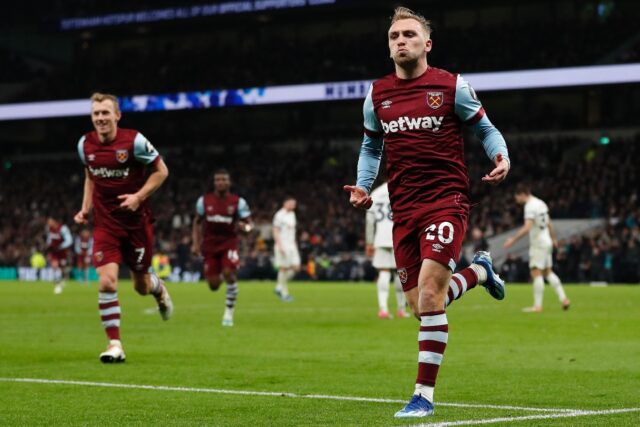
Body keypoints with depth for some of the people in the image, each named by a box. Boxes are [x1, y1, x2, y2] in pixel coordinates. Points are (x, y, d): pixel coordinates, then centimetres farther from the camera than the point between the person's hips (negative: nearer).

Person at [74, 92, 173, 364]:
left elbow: (161, 171, -6)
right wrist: (85, 208, 5)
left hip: (136, 222, -2)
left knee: (141, 286, 10)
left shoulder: (134, 141, -14)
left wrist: (138, 196, -18)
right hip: (105, 223, 2)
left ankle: (158, 289, 49)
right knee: (106, 282, -16)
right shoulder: (85, 145, -1)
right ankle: (114, 344, -8)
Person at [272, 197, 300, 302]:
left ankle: (280, 287, 12)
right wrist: (280, 245, -19)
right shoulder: (279, 215, -9)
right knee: (283, 268, -5)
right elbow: (275, 231, -13)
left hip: (291, 246, 8)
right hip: (282, 246, -8)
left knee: (295, 267, 0)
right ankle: (284, 293, 2)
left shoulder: (292, 214, 16)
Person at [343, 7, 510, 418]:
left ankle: (424, 395, -10)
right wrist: (363, 185, 5)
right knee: (421, 305, 5)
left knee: (429, 295, -18)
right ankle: (480, 270, 37)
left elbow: (486, 129, 7)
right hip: (404, 210, 5)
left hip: (446, 201, -5)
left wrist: (501, 157, -14)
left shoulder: (452, 86, -2)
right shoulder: (377, 94, 10)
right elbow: (371, 146, 22)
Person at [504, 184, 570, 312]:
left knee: (536, 273, -8)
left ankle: (537, 305, -10)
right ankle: (563, 299, 12)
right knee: (548, 272, 16)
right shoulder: (540, 203, 12)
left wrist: (513, 239, -25)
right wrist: (554, 238, 35)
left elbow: (527, 227, -27)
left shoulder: (530, 206, -16)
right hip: (546, 242, 9)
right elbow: (549, 223, 22)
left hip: (538, 244, -9)